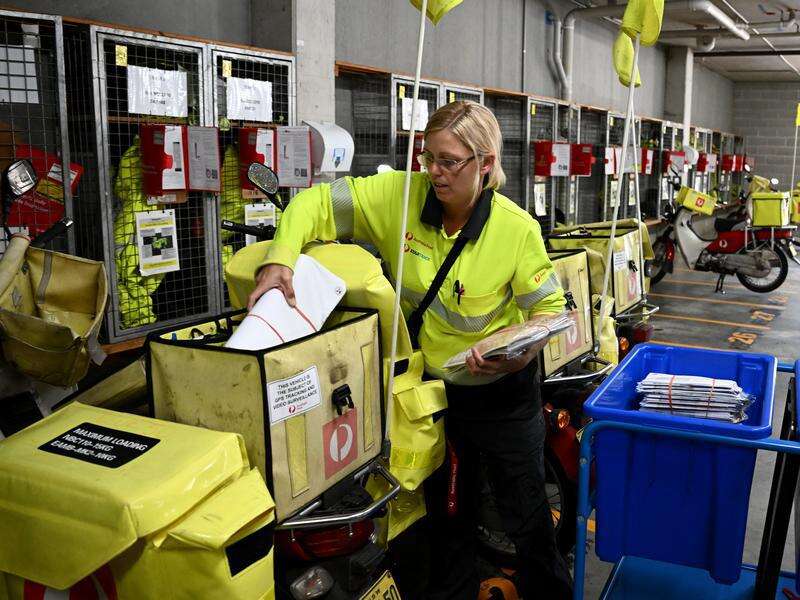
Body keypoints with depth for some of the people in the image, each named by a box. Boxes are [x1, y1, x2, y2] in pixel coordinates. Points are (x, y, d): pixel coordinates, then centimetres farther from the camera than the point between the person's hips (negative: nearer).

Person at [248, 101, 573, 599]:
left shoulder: (517, 229, -20)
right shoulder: (402, 195, -15)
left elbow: (550, 309, -10)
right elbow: (318, 203, -12)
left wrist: (523, 352, -30)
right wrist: (280, 259, -28)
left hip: (503, 394, -2)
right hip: (434, 387, 3)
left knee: (527, 517, 13)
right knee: (447, 515, 23)